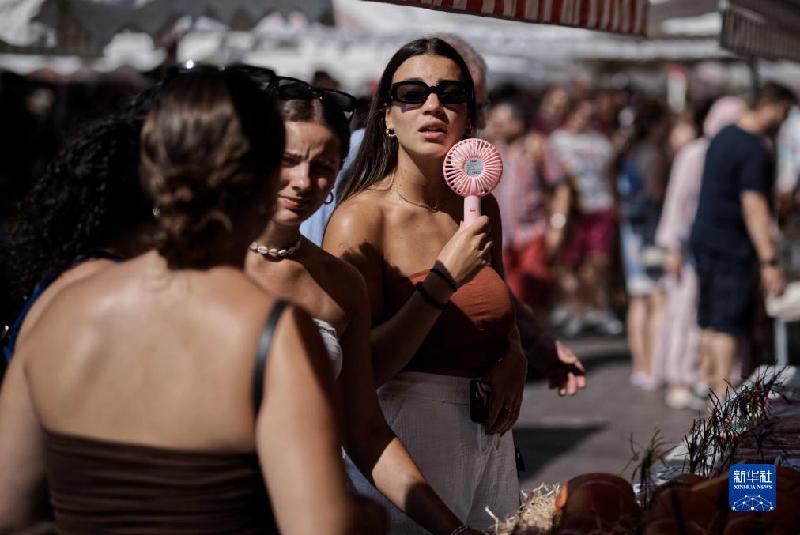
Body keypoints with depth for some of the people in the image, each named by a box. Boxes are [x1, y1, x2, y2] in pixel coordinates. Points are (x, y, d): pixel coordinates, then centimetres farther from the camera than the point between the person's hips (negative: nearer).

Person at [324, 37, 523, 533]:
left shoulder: (480, 207, 3)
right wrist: (445, 278, -25)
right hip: (408, 430, -6)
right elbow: (359, 370, -20)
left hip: (487, 432, 6)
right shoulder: (361, 218, -15)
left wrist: (514, 358, -1)